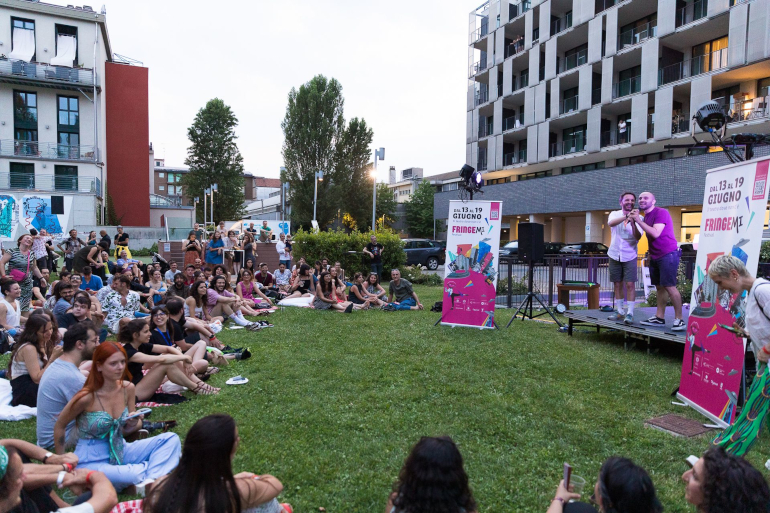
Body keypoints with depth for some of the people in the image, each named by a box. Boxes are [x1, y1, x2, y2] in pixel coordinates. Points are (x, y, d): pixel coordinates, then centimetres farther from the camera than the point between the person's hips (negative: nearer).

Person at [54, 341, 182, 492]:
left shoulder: (128, 389, -4)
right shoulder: (87, 397, -19)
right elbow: (59, 426, -3)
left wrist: (134, 424, -15)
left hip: (121, 451, 6)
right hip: (92, 461, -6)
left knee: (171, 439, -12)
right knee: (133, 475, -37)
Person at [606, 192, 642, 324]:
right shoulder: (615, 214, 0)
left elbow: (638, 237, -17)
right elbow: (610, 223, -25)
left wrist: (633, 223, -33)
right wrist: (626, 216, -39)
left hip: (630, 256, -2)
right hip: (615, 255, 2)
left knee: (630, 284, -9)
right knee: (618, 284, 9)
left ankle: (630, 313, -8)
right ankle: (619, 311, 19)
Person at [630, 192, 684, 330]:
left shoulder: (661, 212, -12)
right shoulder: (646, 217, 14)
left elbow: (655, 233, -23)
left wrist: (639, 220, -20)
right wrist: (634, 221, 5)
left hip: (668, 254, -8)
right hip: (654, 256, 9)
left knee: (670, 287, -11)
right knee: (660, 287, 10)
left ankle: (679, 320, -6)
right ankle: (659, 318, 13)